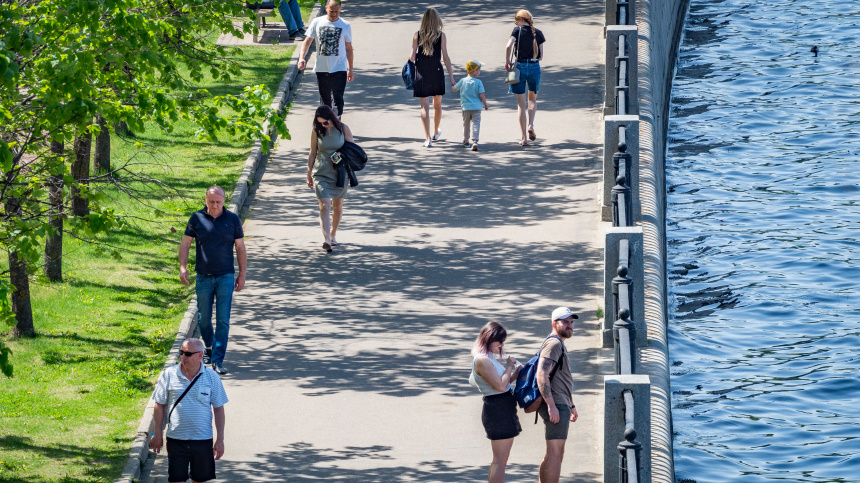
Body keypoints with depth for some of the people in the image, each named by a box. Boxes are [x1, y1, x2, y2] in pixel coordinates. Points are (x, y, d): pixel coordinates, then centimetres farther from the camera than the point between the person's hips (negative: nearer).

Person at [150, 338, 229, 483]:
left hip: (203, 439, 0)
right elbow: (159, 405, 5)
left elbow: (218, 409, 2)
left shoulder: (211, 377, -3)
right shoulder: (169, 375, -4)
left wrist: (220, 439, 0)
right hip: (176, 439, 0)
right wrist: (158, 434, 4)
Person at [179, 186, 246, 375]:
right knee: (203, 319, 8)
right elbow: (185, 243, 6)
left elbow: (240, 248, 8)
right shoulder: (197, 218, 0)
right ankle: (209, 348, 34)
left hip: (226, 277, -1)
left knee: (223, 320, -7)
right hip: (203, 278, 1)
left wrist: (242, 274, 6)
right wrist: (183, 267, -5)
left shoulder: (232, 219, 1)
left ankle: (218, 360, -5)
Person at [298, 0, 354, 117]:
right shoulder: (317, 23, 2)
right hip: (321, 68, 2)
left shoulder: (345, 26, 1)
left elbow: (348, 48, 9)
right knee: (325, 99, 13)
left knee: (337, 99, -12)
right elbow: (307, 42, 3)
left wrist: (350, 69, 10)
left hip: (339, 68, -2)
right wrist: (301, 58, -14)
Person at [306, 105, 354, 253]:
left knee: (338, 207, 12)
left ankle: (332, 235, 32)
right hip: (321, 174, -1)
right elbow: (312, 153, 6)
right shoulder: (316, 131, -2)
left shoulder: (343, 129, -4)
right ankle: (327, 240, -26)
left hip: (339, 173, 1)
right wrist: (309, 174, 9)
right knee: (325, 206, -14)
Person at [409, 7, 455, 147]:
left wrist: (412, 58, 20)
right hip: (437, 72, 1)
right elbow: (445, 57, -5)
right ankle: (435, 132, 38)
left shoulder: (417, 35, -2)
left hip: (421, 73, -1)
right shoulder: (441, 36, -3)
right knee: (437, 104, 20)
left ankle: (428, 138, -9)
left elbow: (412, 57, -4)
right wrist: (451, 76, -2)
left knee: (425, 106, 0)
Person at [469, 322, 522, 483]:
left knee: (499, 460, 17)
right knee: (500, 460, -8)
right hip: (497, 409, -11)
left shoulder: (489, 358, 15)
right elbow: (500, 386, -22)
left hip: (503, 409, 11)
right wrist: (509, 366, -10)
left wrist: (516, 373, 5)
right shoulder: (482, 360, -17)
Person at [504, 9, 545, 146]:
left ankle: (524, 138, 3)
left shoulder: (517, 30, -4)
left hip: (519, 66, -2)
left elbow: (508, 46, -19)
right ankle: (531, 125, -2)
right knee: (533, 99, 23)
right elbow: (541, 56, 5)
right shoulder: (538, 33, 5)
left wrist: (507, 61, -5)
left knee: (521, 103, 6)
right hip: (534, 67, 2)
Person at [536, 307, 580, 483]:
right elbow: (542, 375, -23)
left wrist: (571, 406, 31)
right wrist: (551, 406, -26)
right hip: (556, 406, -11)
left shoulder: (559, 344, 23)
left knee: (551, 454, 15)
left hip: (560, 405, 11)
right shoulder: (554, 344, -11)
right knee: (555, 453, -12)